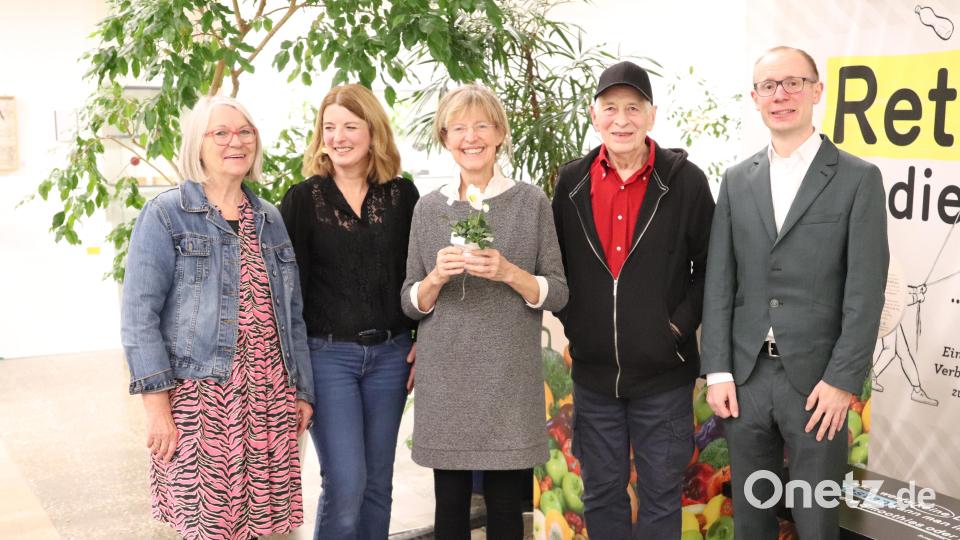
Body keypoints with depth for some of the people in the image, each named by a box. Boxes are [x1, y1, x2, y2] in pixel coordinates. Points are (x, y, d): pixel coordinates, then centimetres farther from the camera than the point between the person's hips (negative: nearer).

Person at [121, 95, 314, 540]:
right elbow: (139, 316, -8)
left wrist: (302, 390, 14)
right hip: (199, 398, -5)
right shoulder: (166, 214, -3)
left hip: (269, 400, 5)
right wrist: (156, 406, -13)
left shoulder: (270, 219, 13)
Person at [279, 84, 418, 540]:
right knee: (346, 484, -7)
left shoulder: (402, 194, 5)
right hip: (326, 354, -3)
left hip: (390, 353, 3)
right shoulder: (302, 199, -1)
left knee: (377, 483, 11)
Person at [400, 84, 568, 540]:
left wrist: (509, 273, -15)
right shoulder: (428, 208, 8)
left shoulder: (531, 202, 2)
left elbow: (558, 294, 2)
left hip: (509, 380, -2)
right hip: (444, 381, 2)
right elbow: (410, 304, 9)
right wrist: (436, 278, -11)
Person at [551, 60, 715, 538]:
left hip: (663, 373, -3)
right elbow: (555, 262, 12)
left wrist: (680, 323, -9)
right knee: (601, 494, 15)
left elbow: (711, 265, 0)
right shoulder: (572, 181, 1)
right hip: (593, 372, 3)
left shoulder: (685, 180, -7)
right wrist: (570, 321, 2)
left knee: (660, 494, 10)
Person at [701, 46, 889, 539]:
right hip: (745, 375, 3)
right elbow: (719, 282, 5)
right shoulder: (737, 180, 8)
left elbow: (865, 289, -6)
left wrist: (842, 380, -12)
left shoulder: (858, 178, -2)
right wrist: (717, 371, -1)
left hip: (816, 378, -3)